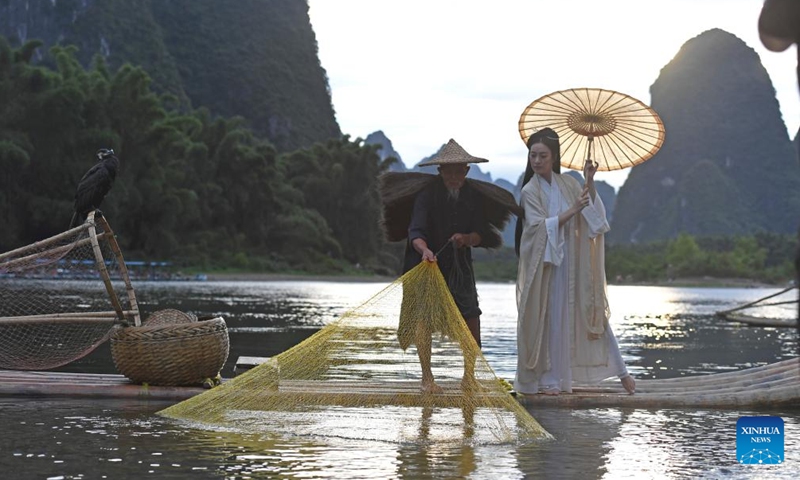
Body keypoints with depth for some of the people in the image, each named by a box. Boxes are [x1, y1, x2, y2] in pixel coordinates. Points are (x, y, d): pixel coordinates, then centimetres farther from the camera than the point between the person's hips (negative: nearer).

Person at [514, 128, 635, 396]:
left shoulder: (568, 184, 6)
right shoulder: (530, 191, -4)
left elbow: (595, 214, -1)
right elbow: (540, 227, -15)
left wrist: (590, 183, -13)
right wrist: (572, 210, -21)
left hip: (573, 263, 3)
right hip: (545, 262, -3)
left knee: (592, 314, 5)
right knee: (550, 319, -1)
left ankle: (619, 371, 11)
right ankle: (548, 379, 7)